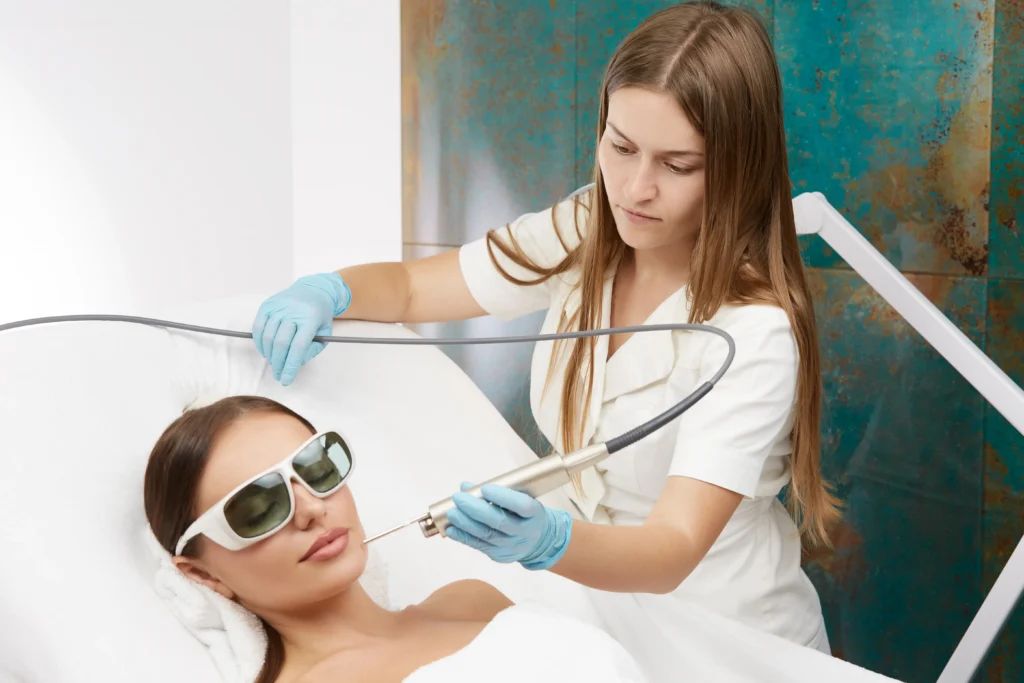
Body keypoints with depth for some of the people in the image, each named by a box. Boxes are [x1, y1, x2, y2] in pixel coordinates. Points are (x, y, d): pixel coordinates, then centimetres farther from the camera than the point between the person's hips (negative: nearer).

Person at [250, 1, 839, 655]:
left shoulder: (754, 330, -24)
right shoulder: (584, 234, -4)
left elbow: (673, 552, -30)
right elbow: (408, 288, 5)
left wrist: (548, 540, -50)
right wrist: (328, 292, -17)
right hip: (598, 608, 6)